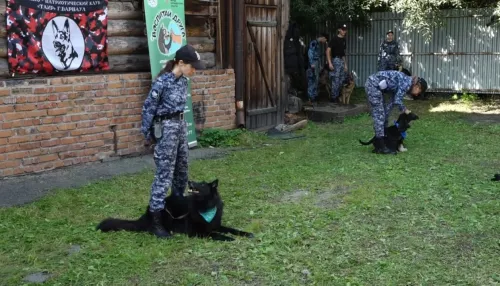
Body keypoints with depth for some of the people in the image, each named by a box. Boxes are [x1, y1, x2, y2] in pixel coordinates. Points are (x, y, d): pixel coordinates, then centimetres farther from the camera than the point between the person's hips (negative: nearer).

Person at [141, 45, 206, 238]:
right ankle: (156, 221, -1)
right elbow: (148, 108, -12)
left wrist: (181, 124, 15)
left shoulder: (183, 80, 5)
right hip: (166, 128, -8)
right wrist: (148, 134, -7)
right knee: (165, 173, -7)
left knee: (181, 170, 16)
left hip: (181, 125, 8)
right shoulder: (162, 82, -18)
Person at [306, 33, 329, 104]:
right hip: (313, 64, -10)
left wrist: (319, 65, 23)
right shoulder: (314, 42, -9)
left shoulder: (317, 44, 20)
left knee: (316, 80, 11)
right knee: (312, 80, -10)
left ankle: (314, 96, 16)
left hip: (316, 64, 10)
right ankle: (311, 97, -10)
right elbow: (310, 52, -17)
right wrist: (312, 63, -22)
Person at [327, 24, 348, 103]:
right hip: (336, 60, -8)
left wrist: (345, 64, 17)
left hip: (342, 61, 8)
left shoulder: (343, 40, 15)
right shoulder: (335, 39, -8)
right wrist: (330, 63, -20)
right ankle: (333, 97, -1)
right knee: (336, 80, -8)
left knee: (341, 80, 8)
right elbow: (328, 51, -13)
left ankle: (337, 96, 16)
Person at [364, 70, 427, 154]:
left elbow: (393, 101, 18)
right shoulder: (407, 83, -12)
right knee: (379, 115, -8)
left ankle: (378, 141, 26)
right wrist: (405, 110, 1)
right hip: (373, 85, -10)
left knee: (381, 115, 16)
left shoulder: (405, 82, 17)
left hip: (373, 84, 10)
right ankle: (381, 147, -6)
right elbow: (397, 100, -17)